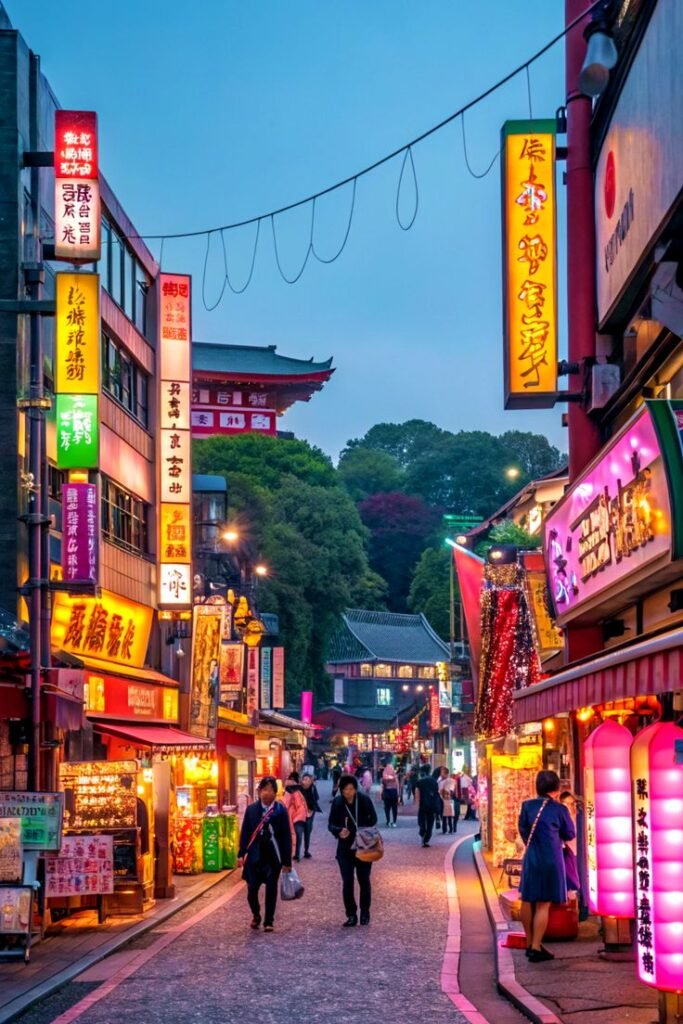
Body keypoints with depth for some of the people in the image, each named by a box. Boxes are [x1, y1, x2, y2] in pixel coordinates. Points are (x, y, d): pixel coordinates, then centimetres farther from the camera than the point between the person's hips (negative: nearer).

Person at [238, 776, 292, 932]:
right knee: (252, 889, 1)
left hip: (273, 856, -1)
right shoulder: (251, 809, 1)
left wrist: (287, 861, -5)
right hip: (254, 855, 1)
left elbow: (286, 836, -3)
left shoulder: (280, 811, -5)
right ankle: (256, 915, 28)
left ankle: (268, 921, 17)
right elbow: (245, 832, 5)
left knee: (271, 890, 4)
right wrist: (241, 854, -1)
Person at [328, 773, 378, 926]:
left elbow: (373, 819, 1)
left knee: (364, 881, 10)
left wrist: (365, 830, -17)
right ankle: (351, 915, 7)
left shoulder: (364, 800, -9)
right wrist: (339, 831, -22)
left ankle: (365, 913, 25)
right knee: (347, 882, -3)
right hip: (345, 847, 1)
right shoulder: (337, 803, -6)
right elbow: (331, 824, -1)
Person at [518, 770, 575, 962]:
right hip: (551, 860, -4)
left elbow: (523, 830, 7)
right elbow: (570, 834, 0)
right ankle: (536, 948, -3)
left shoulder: (527, 806, -2)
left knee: (528, 901, 16)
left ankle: (530, 944, 27)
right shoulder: (559, 809, -11)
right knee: (543, 905, -1)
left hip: (531, 858, 4)